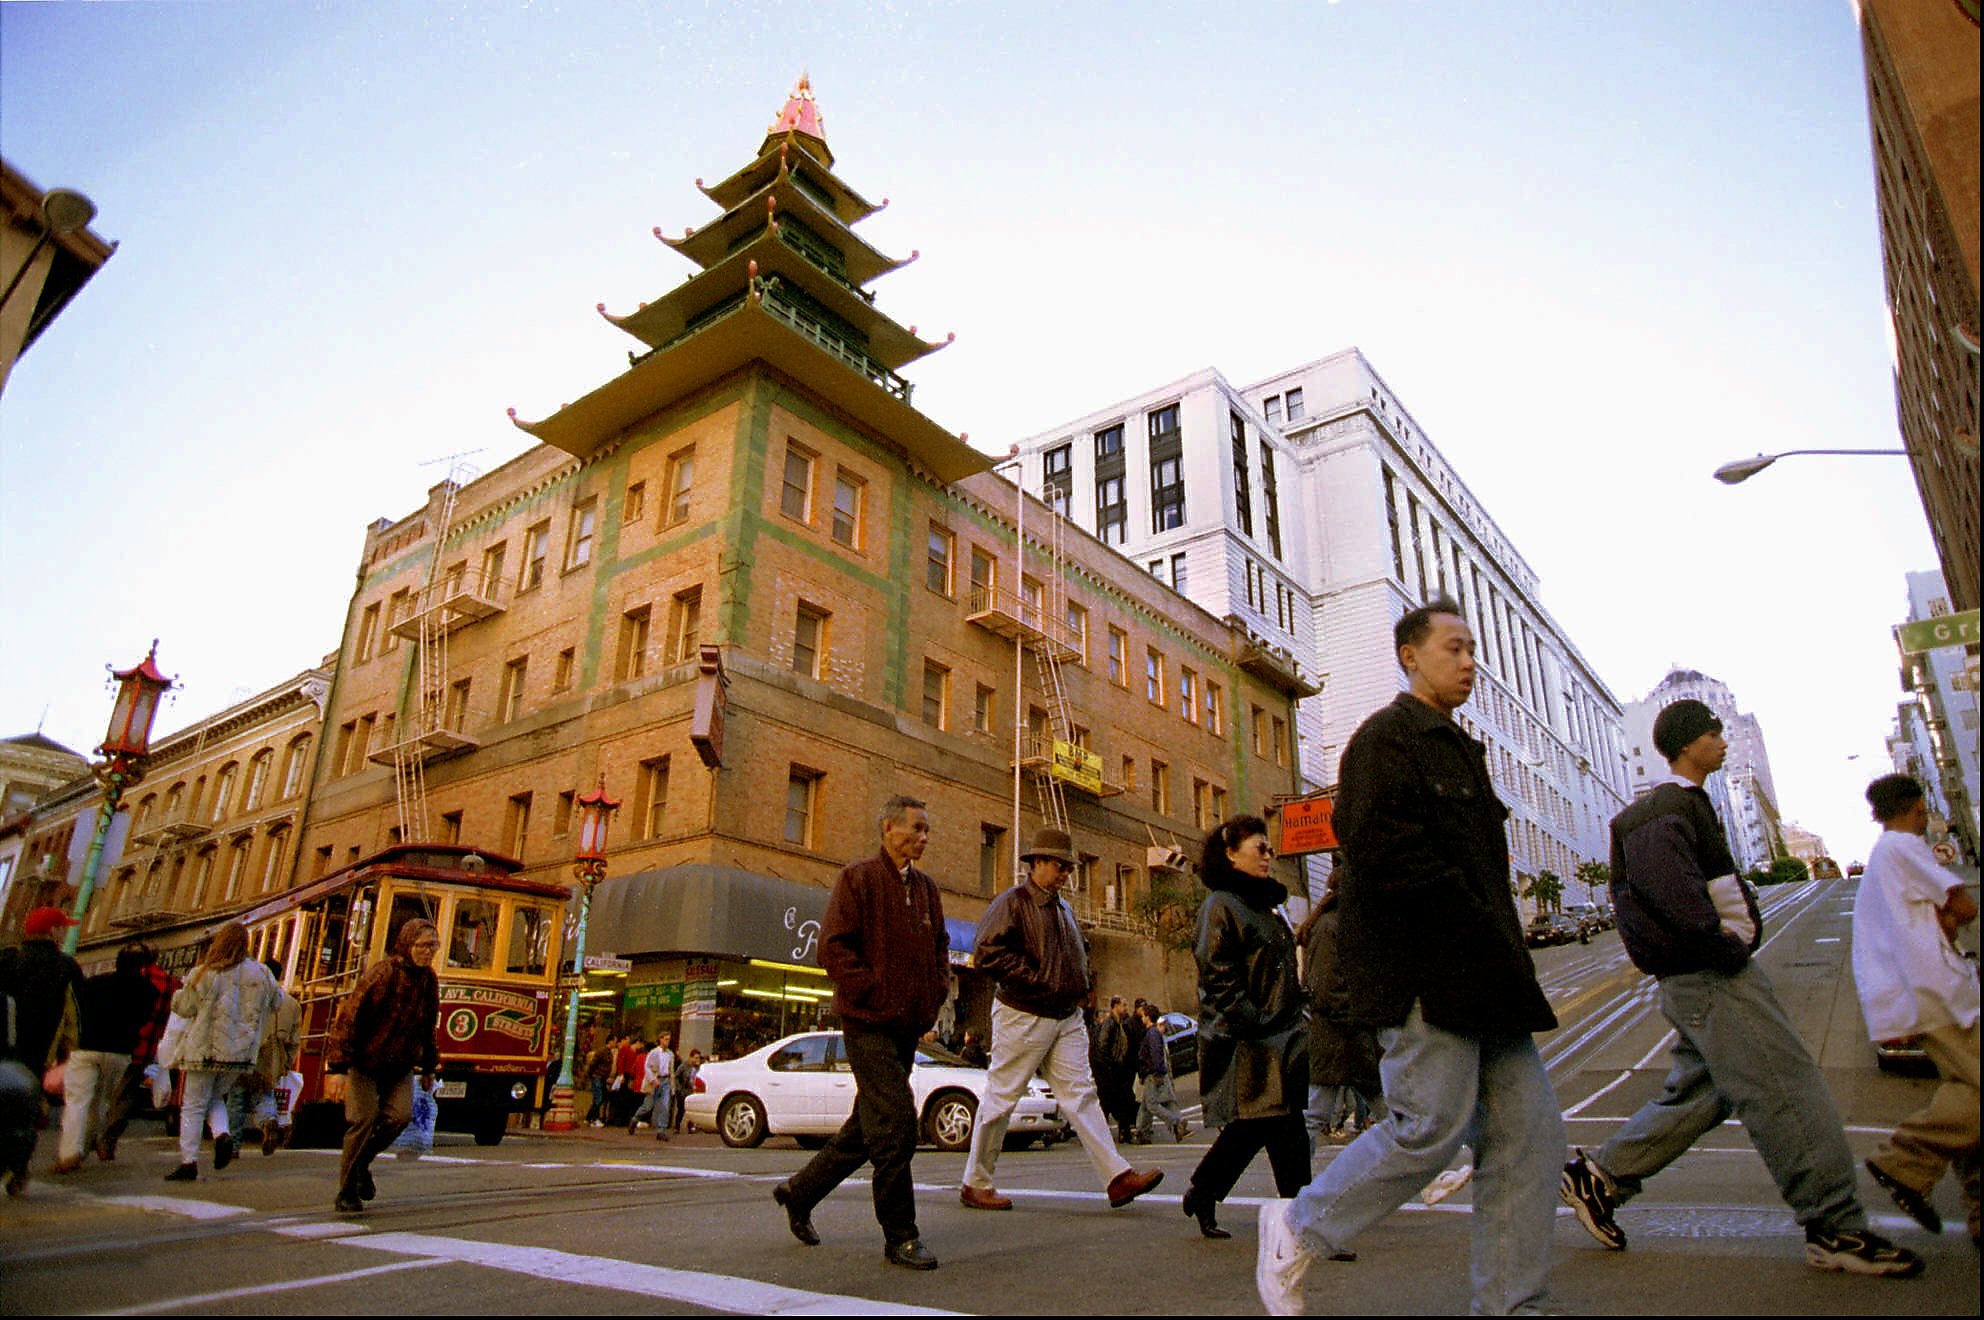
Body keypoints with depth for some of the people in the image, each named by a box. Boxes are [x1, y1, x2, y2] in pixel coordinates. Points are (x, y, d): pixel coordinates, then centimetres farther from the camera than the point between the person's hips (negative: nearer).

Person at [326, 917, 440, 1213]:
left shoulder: (429, 980, 3)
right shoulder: (381, 973, -16)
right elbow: (349, 1017, -15)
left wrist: (428, 1065, 18)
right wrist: (339, 1064, -18)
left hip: (400, 1065, 5)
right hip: (364, 1060, -5)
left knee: (401, 1114, -11)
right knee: (363, 1118, -9)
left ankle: (362, 1163, 16)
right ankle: (346, 1192, 7)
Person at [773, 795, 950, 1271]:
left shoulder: (926, 888, 14)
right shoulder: (858, 878, -7)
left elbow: (940, 946, 24)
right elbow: (834, 946, -13)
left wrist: (937, 992, 8)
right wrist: (876, 994, -16)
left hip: (908, 1026, 8)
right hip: (869, 1024, -8)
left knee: (866, 1127, 16)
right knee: (895, 1126, -8)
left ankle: (798, 1192, 34)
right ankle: (900, 1236, 6)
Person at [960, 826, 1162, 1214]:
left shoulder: (1063, 907, 16)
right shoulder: (1011, 903, -10)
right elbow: (986, 953, -20)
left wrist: (1083, 981, 10)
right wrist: (1036, 978, -19)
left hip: (1066, 1018, 7)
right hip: (1023, 1017, -7)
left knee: (1082, 1095, 2)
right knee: (1001, 1098, 2)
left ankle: (1118, 1178, -1)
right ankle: (975, 1184, 15)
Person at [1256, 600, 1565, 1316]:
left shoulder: (1458, 748, 24)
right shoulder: (1385, 737, -6)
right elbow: (1381, 846, -20)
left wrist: (1503, 951, 13)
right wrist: (1471, 921, -18)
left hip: (1480, 971, 10)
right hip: (1421, 969, -9)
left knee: (1529, 1130, 5)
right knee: (1433, 1124, -9)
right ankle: (1296, 1229, 10)